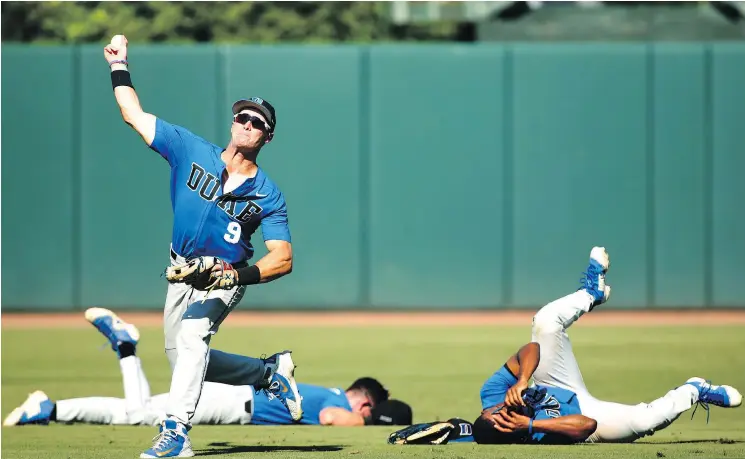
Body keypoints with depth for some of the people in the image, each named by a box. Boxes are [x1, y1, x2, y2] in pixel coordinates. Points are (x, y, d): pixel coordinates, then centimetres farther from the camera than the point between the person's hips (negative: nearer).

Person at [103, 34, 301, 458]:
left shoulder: (268, 195, -10)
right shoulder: (192, 151, -4)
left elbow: (283, 259, -15)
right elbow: (134, 115, 0)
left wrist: (244, 274, -32)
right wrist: (119, 64, -2)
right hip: (183, 274, 5)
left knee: (191, 333, -32)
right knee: (184, 360, 9)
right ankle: (269, 371, 29)